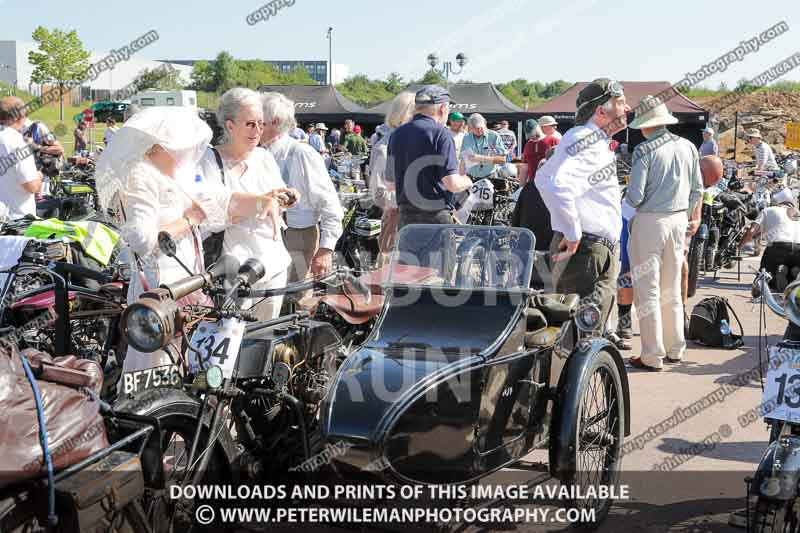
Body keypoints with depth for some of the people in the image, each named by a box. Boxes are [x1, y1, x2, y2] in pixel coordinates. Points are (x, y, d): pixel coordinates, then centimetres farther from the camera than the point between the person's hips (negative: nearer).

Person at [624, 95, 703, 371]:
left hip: (650, 222, -6)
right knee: (672, 290, 16)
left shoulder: (644, 151, -14)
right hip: (679, 220, 6)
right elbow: (697, 190, 9)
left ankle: (652, 356, 2)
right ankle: (675, 349, 22)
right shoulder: (688, 147, 5)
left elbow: (635, 196, -17)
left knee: (647, 291, 1)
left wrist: (630, 202, 5)